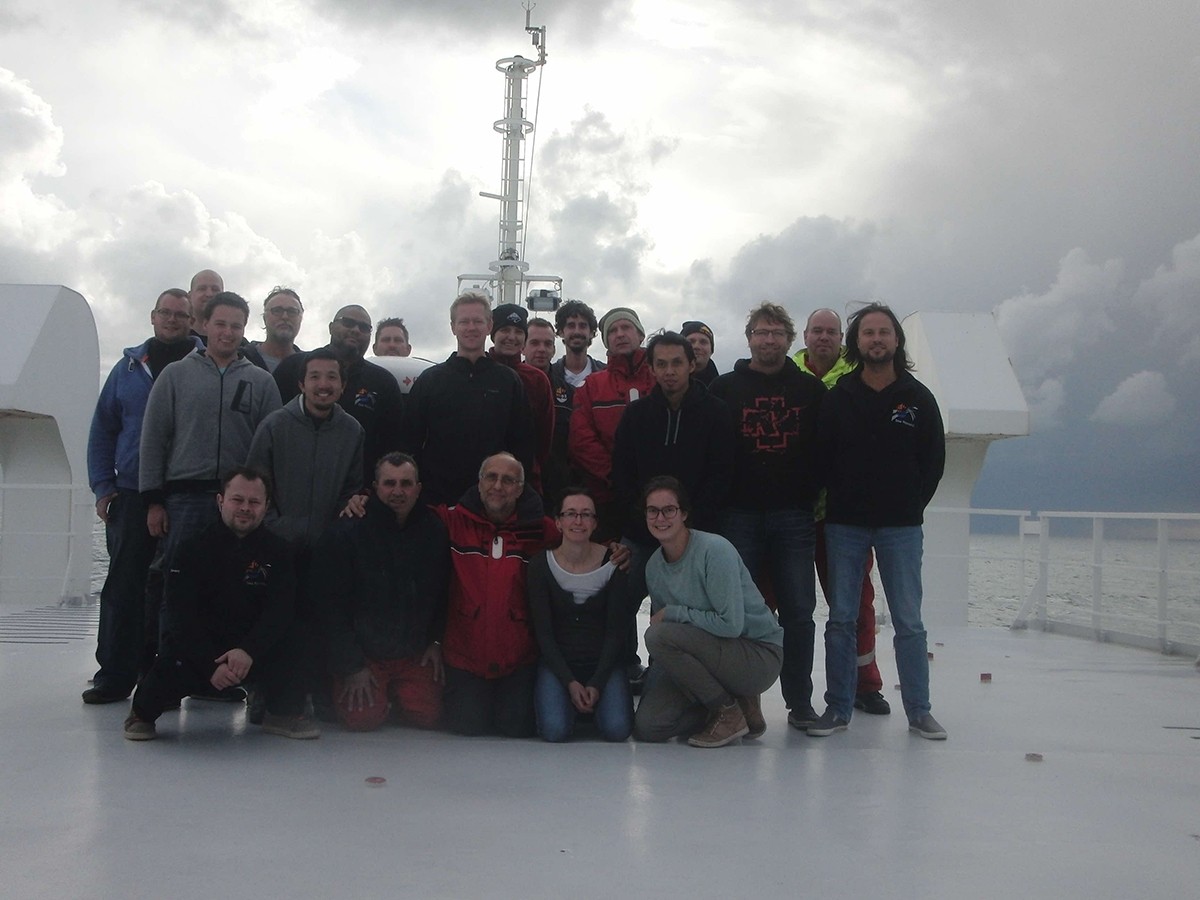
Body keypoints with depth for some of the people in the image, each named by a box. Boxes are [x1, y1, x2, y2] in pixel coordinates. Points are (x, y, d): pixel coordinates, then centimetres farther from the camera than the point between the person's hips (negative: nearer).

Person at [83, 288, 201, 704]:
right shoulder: (129, 366, 11)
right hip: (132, 498, 2)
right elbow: (102, 429, 12)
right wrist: (103, 488, 4)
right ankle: (114, 674, 10)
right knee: (124, 588, 3)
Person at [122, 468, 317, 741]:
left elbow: (279, 612, -14)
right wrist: (212, 666, -26)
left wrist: (249, 651, -32)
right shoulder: (194, 549, -6)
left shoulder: (277, 551, -2)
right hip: (198, 648, -1)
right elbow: (182, 617, -14)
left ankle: (285, 713, 1)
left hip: (254, 652, 1)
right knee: (172, 671, -30)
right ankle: (143, 713, 7)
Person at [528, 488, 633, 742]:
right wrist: (570, 683, -15)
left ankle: (593, 700, 12)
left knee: (617, 729, -23)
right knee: (554, 730, -25)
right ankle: (571, 700, 10)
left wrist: (596, 684, -13)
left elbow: (615, 631, -4)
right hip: (557, 662, 0)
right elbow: (543, 633, -6)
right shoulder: (541, 565, -5)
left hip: (603, 663, 1)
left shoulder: (612, 563, -5)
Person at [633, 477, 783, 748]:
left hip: (759, 655, -7)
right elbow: (660, 621, 10)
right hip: (714, 655, 7)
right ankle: (734, 701, 10)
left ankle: (729, 712, -9)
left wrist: (672, 612, -16)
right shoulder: (654, 566, 4)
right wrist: (647, 687, 3)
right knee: (646, 726, -8)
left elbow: (731, 624, -24)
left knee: (659, 635, -27)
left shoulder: (715, 550, -19)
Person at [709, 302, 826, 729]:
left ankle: (800, 701, 12)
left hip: (793, 515, 1)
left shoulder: (811, 390, 10)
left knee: (798, 611, 2)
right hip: (740, 514, -1)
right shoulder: (726, 388, 7)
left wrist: (813, 496, -2)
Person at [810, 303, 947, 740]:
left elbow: (934, 459, 7)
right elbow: (822, 457, 3)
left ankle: (918, 710, 13)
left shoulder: (917, 397, 3)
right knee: (841, 619, 4)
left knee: (909, 622, 3)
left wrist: (912, 505, 2)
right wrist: (839, 502, -1)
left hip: (900, 527, 0)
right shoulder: (838, 397, 2)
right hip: (845, 525, 0)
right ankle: (838, 708, 12)